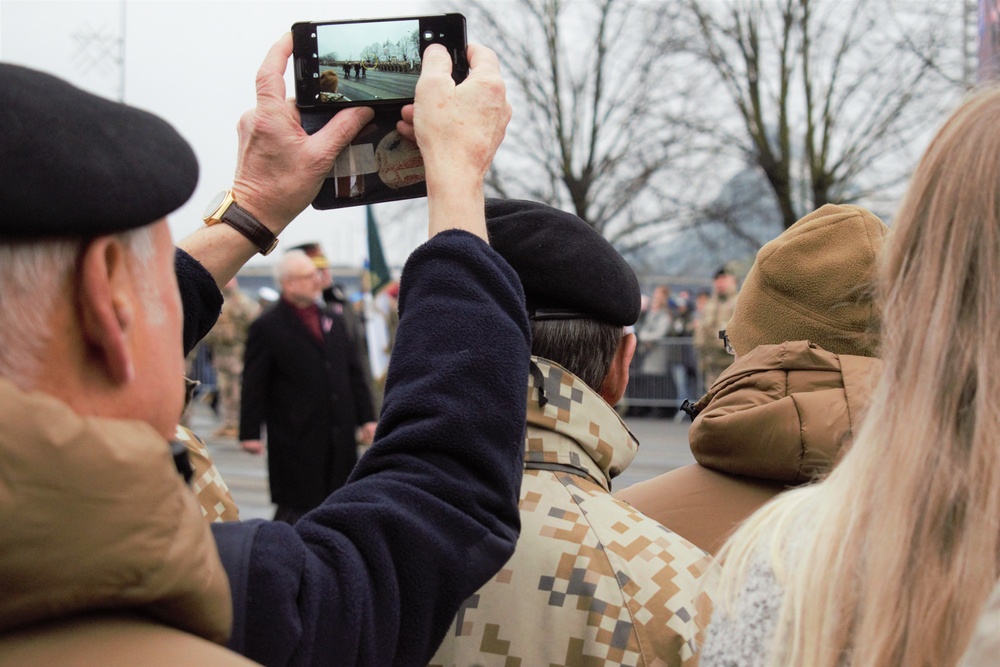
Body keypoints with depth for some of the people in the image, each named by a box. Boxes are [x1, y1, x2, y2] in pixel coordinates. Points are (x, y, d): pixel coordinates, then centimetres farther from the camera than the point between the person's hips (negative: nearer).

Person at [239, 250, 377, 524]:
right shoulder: (267, 327, -5)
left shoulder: (333, 320, 13)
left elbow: (355, 373, 16)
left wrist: (366, 418, 11)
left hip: (340, 437, 6)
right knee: (297, 506, -2)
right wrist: (250, 432, -11)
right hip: (296, 437, -6)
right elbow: (253, 385, -7)